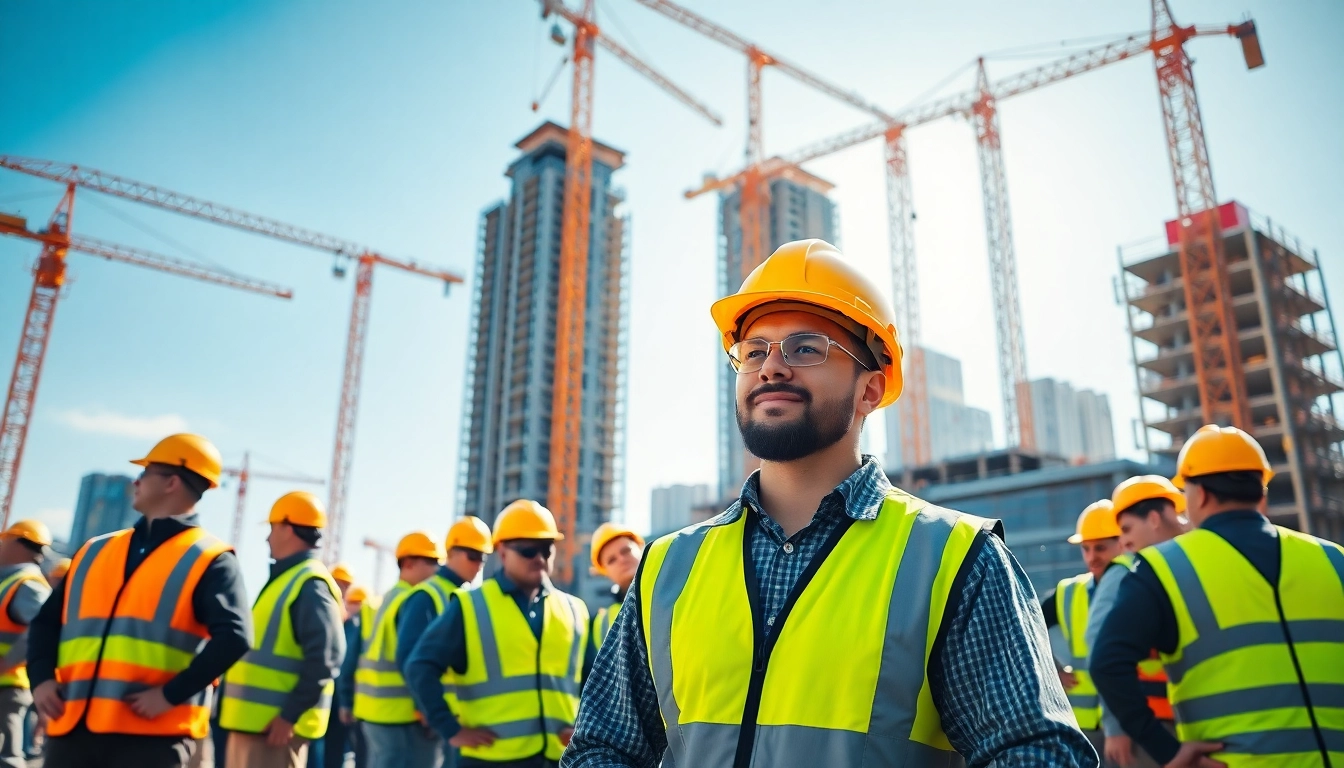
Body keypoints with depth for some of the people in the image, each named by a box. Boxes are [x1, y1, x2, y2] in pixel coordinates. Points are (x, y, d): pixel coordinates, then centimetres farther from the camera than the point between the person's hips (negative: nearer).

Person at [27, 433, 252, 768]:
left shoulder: (209, 560, -3)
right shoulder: (94, 551, 17)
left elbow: (234, 636, -14)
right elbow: (47, 619, 19)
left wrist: (171, 694, -18)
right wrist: (41, 677, 2)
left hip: (152, 735, -6)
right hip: (72, 728, 6)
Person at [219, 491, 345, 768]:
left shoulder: (310, 584, -15)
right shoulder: (286, 579, 17)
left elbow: (324, 658, -24)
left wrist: (290, 714, -23)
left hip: (275, 723, -10)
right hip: (254, 719, 10)